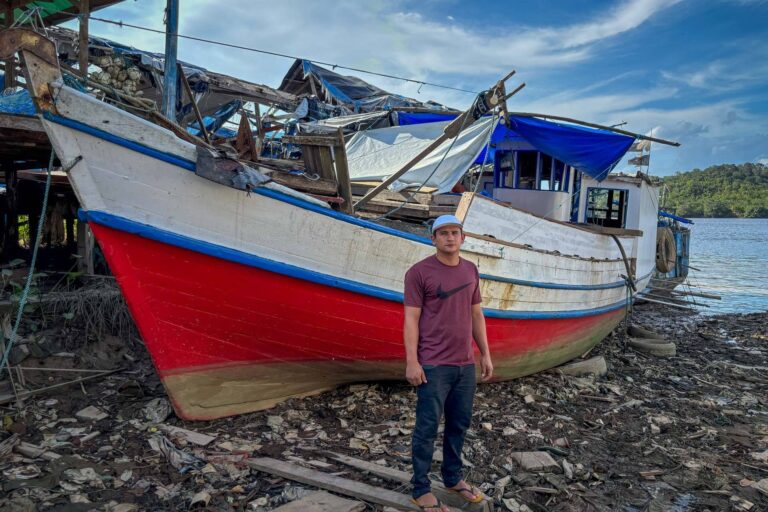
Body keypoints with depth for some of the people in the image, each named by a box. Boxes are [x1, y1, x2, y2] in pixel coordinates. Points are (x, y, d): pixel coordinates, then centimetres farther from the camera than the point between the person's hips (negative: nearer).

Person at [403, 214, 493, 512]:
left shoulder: (470, 271, 10)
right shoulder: (419, 272, -8)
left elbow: (476, 315, 16)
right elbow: (411, 319, -10)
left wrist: (485, 354, 14)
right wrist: (411, 362, -15)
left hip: (466, 364, 6)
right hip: (433, 365, -6)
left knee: (460, 424, 16)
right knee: (427, 428, 3)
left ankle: (453, 478, 34)